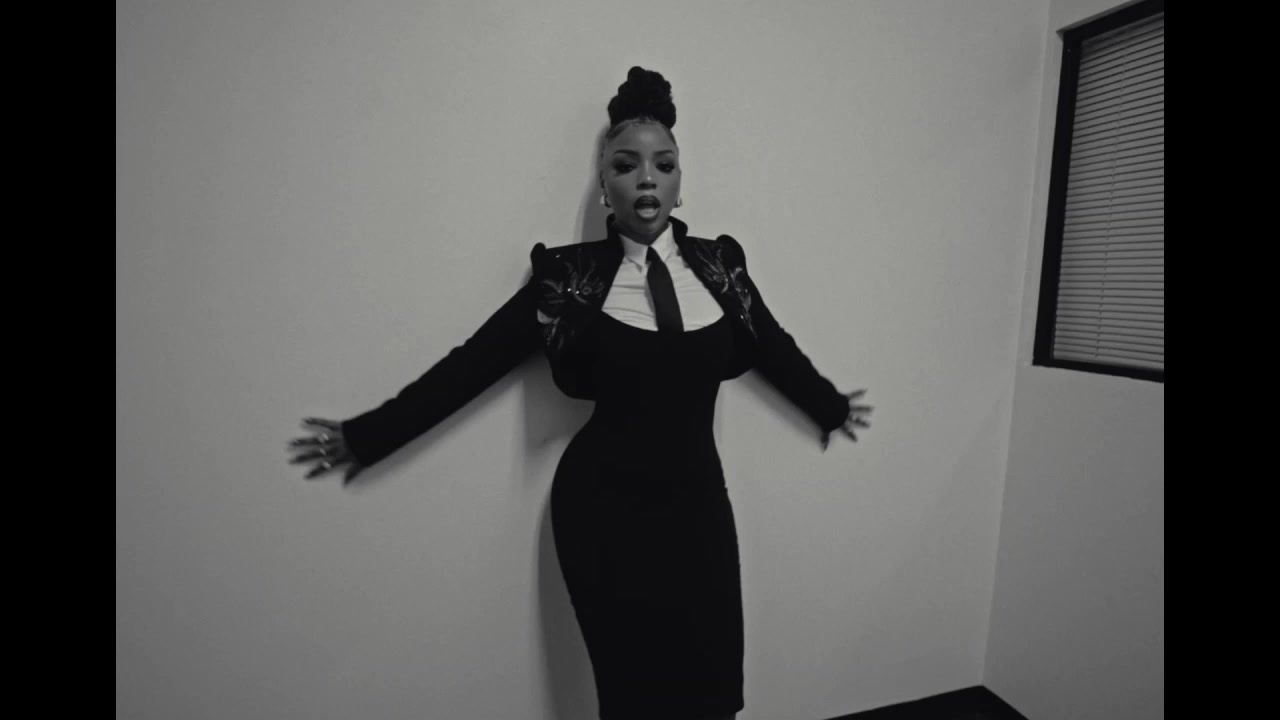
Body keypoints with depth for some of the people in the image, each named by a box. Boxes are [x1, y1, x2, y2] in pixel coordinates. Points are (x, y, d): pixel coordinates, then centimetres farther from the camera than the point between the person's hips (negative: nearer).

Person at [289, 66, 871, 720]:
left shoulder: (718, 265, 2)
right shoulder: (569, 276, -4)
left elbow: (774, 349, 16)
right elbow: (474, 362, -1)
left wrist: (830, 406, 29)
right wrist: (367, 434, 2)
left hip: (696, 504, 3)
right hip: (603, 510, -2)